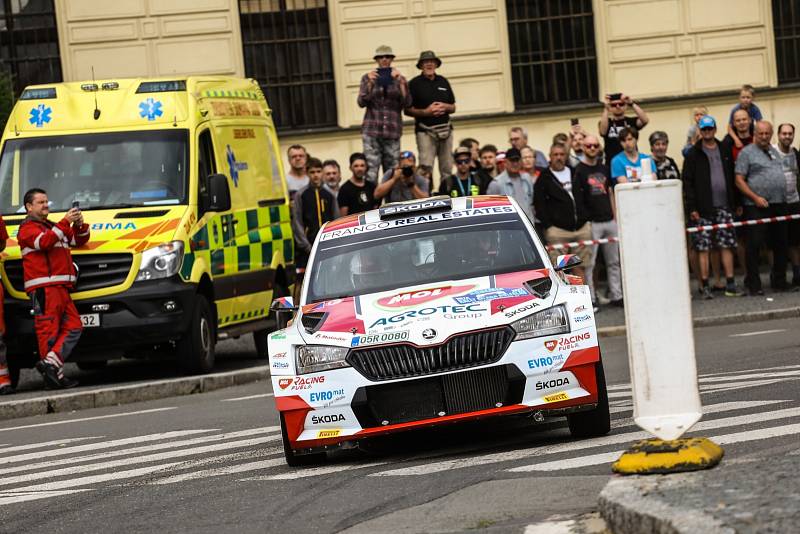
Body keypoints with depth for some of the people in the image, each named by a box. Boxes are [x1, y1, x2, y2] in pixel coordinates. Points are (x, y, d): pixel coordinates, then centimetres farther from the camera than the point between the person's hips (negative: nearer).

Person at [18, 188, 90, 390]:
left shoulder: (52, 227, 31)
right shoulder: (28, 228, 3)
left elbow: (79, 240, 32)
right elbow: (44, 241, -17)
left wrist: (79, 225, 10)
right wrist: (65, 222, -18)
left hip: (60, 287, 8)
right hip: (43, 287, -8)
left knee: (73, 326, -3)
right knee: (48, 328, -12)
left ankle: (50, 363, -13)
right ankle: (52, 373, -17)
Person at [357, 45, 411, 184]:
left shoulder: (399, 79, 11)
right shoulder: (367, 78, 10)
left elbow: (407, 103, 0)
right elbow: (361, 102, 0)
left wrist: (401, 83, -10)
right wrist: (370, 83, -11)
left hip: (392, 130, 1)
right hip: (372, 130, -1)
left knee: (392, 171, -3)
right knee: (371, 170, -11)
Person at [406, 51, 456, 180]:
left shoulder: (443, 82, 15)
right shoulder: (415, 84, 2)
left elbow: (453, 108, 19)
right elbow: (408, 110, -1)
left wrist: (445, 107, -3)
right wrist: (426, 112, -14)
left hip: (445, 129, 4)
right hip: (425, 131, -4)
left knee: (447, 169, 3)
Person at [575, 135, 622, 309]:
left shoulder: (604, 169, 15)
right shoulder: (578, 170, -4)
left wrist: (615, 217, 14)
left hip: (609, 221, 6)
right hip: (591, 222, -6)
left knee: (614, 261, 9)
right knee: (589, 263, -4)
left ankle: (616, 295, 16)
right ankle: (590, 298, 0)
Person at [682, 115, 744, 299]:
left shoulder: (725, 151, 12)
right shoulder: (693, 155, 0)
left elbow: (733, 178, 14)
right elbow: (687, 183, -4)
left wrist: (736, 203, 9)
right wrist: (692, 208, -11)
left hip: (724, 207, 3)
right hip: (703, 209, -3)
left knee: (727, 246, 2)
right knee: (703, 248, -3)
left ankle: (730, 284, 5)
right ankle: (704, 286, 0)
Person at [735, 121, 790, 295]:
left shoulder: (774, 152, 18)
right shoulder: (747, 153, -3)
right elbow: (739, 180, -9)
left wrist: (783, 199, 16)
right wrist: (755, 198, -16)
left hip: (778, 205, 6)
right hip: (757, 207, -6)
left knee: (780, 245, 9)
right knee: (755, 245, -7)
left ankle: (779, 280, 19)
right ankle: (753, 284, -4)